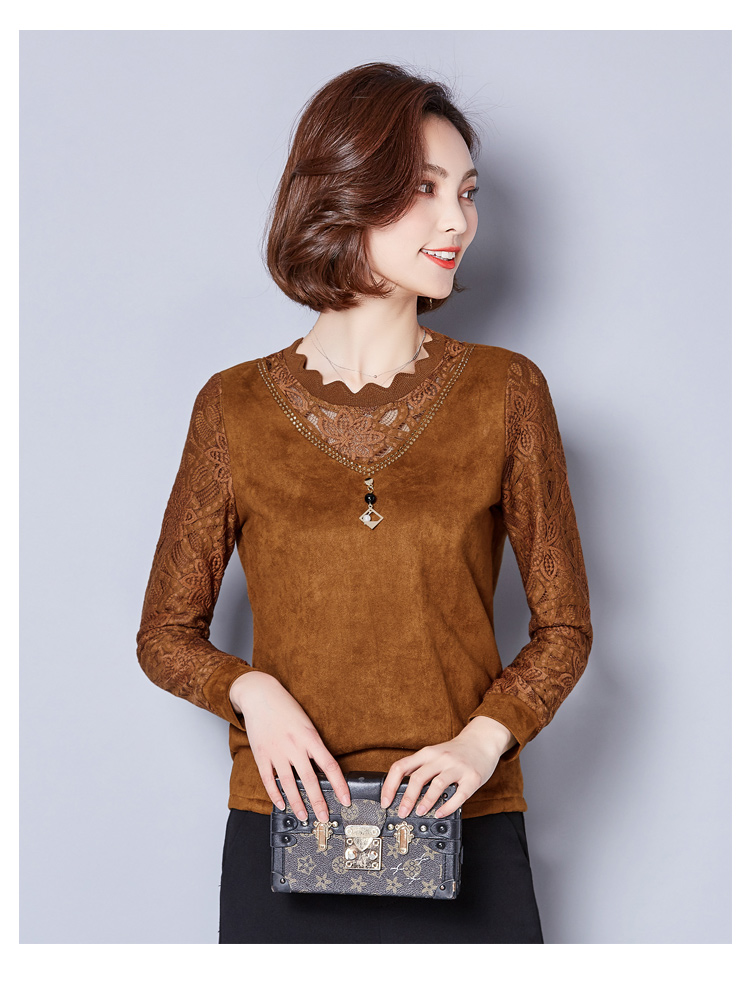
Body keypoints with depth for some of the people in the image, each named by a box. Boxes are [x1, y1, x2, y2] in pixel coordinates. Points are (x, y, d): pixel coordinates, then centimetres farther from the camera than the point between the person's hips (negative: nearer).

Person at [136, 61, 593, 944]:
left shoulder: (505, 392, 0)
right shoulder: (235, 407, 0)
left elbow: (564, 626, 5)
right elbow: (166, 633, 7)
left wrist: (484, 738, -12)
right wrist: (251, 691, -12)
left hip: (461, 836, 0)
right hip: (283, 826, 0)